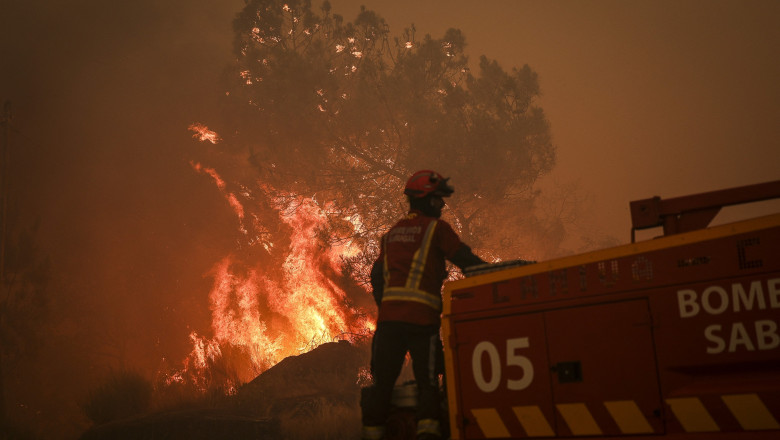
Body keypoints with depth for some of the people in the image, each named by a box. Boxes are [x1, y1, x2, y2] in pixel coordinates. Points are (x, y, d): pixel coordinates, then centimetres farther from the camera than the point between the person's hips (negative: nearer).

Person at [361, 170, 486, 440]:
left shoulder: (391, 233, 22)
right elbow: (467, 261, 3)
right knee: (428, 383, 2)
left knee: (382, 383, 7)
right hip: (422, 317, -5)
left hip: (388, 316, 5)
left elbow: (377, 277, 20)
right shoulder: (436, 227, 4)